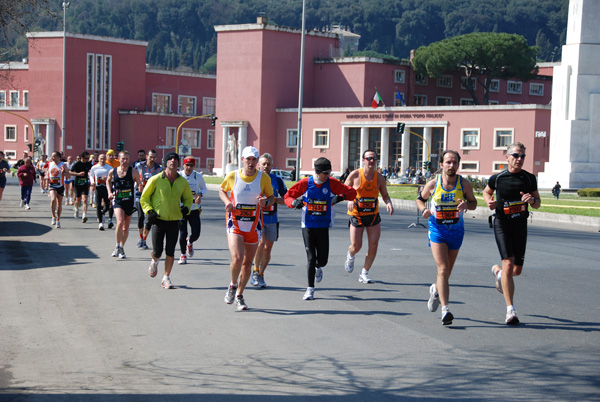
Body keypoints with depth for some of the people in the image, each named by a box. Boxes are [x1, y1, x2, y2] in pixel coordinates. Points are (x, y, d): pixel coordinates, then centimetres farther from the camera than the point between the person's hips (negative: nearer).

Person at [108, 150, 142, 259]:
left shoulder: (133, 172, -5)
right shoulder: (112, 172, 0)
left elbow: (139, 184, 3)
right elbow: (108, 181, 20)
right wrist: (110, 192, 9)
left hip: (129, 201, 1)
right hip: (117, 201, -1)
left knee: (126, 226, 9)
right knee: (120, 222, -22)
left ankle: (121, 248, 27)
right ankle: (118, 246, -6)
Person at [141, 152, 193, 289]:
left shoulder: (183, 182, 3)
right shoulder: (156, 179, -6)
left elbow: (188, 198, 19)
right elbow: (144, 197, 4)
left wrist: (186, 207, -1)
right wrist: (149, 211, -10)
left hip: (174, 221, 2)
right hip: (158, 220, -2)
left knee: (170, 251, -1)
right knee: (157, 251, -1)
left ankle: (166, 278, 12)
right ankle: (154, 261, 36)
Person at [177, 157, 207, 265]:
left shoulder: (198, 176, 0)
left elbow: (204, 188, 13)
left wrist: (200, 194, -8)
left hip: (194, 209, 1)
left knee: (196, 234, -5)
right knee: (183, 234, -3)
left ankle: (190, 242, 33)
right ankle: (183, 255, 20)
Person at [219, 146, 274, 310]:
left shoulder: (264, 178, -3)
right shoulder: (232, 176, -4)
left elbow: (271, 197, 9)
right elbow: (222, 190, 14)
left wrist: (266, 201, -15)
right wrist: (227, 202, -6)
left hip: (254, 227, 2)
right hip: (235, 224, -2)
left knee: (247, 263, 8)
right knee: (237, 258, -20)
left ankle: (239, 296, 27)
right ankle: (232, 285, 10)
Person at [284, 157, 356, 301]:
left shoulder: (332, 183, -3)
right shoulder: (305, 183, -5)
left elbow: (352, 192, 0)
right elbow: (287, 196, 5)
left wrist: (341, 196, -19)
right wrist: (294, 202, -17)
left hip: (323, 227, 1)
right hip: (308, 226, -1)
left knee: (322, 259, 0)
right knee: (311, 258, -6)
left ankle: (317, 268, 39)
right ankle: (310, 289, 6)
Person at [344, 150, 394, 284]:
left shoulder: (379, 178, -1)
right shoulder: (355, 175, -8)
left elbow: (385, 195, 9)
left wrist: (389, 203, -13)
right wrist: (349, 200, -20)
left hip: (373, 215, 2)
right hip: (356, 215, -2)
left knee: (374, 245, -5)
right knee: (356, 246, -3)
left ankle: (364, 273, 10)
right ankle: (350, 256, 36)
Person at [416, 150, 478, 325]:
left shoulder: (464, 184, -5)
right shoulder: (433, 183, -7)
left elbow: (474, 203, 6)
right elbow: (420, 199, 9)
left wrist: (466, 205, -17)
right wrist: (424, 210, -13)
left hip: (456, 230, 2)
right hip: (437, 230, -2)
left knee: (447, 269, 14)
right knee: (443, 269, -14)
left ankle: (435, 290, 46)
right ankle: (445, 309, -17)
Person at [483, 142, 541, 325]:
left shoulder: (529, 178, 2)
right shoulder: (497, 178, -2)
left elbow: (538, 203, 10)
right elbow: (486, 192, 17)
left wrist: (532, 200, -14)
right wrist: (489, 202, -5)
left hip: (520, 226, 3)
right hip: (502, 224, -3)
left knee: (517, 270, 8)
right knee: (508, 265, -16)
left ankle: (498, 271, 45)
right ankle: (510, 310, -13)